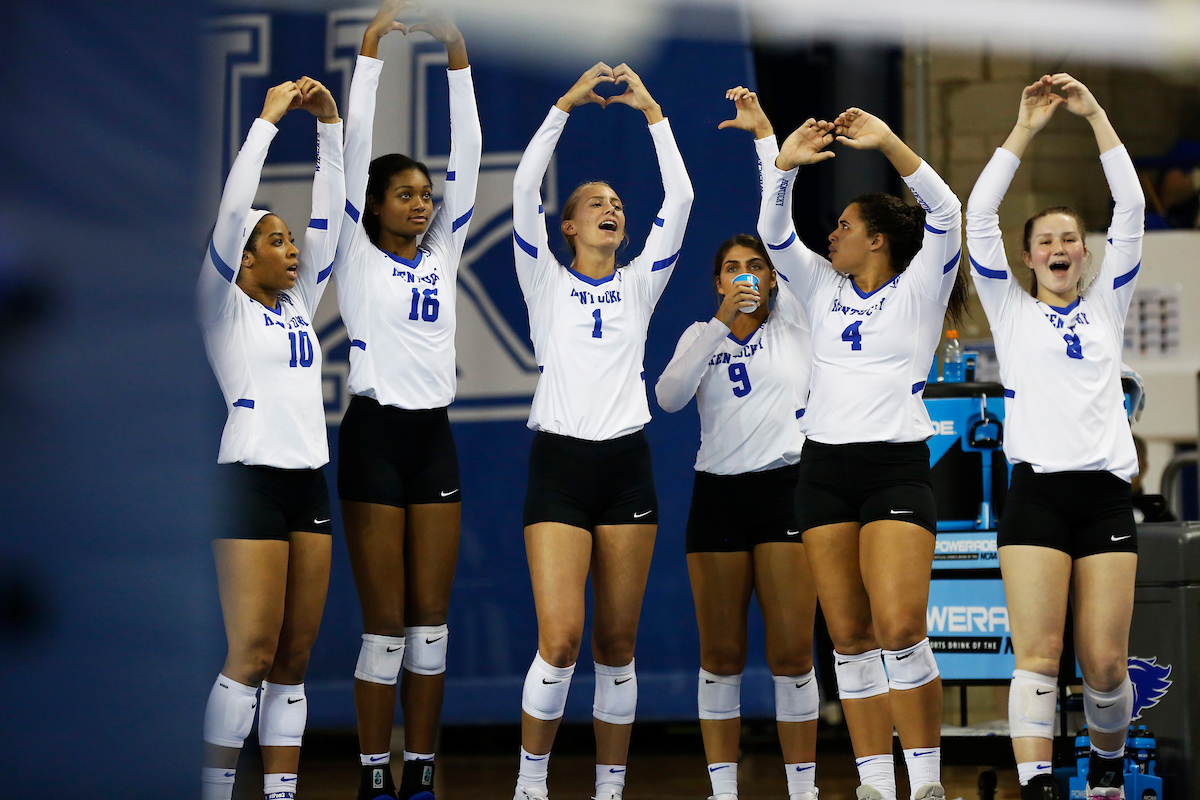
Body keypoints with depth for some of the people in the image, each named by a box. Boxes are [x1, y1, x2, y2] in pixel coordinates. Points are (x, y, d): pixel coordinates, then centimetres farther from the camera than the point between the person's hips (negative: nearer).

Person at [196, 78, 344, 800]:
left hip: (309, 482, 7)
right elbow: (234, 209, -11)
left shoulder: (299, 305, 17)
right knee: (253, 656, -11)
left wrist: (330, 122, 8)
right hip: (252, 479, -7)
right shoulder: (225, 306, 0)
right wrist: (268, 119, -7)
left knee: (295, 659, 4)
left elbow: (329, 214, 14)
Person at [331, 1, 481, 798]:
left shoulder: (443, 256, 12)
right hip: (375, 433, -4)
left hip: (434, 438, 4)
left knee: (431, 617, 3)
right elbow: (355, 146, -5)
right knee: (386, 620, -4)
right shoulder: (356, 257, 2)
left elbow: (468, 157, 6)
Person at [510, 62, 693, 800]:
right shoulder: (547, 282, 8)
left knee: (617, 645, 3)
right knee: (560, 639, -13)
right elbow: (525, 189, -4)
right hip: (560, 464, -3)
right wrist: (567, 104, -3)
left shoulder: (639, 285, 14)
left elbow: (680, 198, 6)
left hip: (627, 467, 3)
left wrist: (652, 111, 4)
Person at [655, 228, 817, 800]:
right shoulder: (701, 336, 11)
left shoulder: (792, 324, 8)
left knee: (792, 651, -4)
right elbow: (669, 396, -7)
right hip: (717, 492, 1)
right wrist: (722, 323, -12)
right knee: (722, 653, 2)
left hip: (783, 488, -1)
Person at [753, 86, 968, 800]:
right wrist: (781, 159, -6)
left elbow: (946, 214, -11)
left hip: (897, 471, -5)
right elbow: (775, 230, 9)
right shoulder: (825, 289, 16)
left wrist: (888, 142, -19)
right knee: (849, 635, 2)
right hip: (824, 468, 5)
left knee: (899, 628, -18)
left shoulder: (919, 291, 3)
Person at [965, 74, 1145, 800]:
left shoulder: (1106, 306, 17)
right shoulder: (1011, 310, 13)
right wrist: (1026, 129, 1)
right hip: (1037, 492, -2)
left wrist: (1095, 115, 5)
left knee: (1106, 660, -1)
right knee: (1038, 654, -11)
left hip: (1105, 491, 2)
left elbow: (1132, 208, 9)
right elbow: (980, 216, 3)